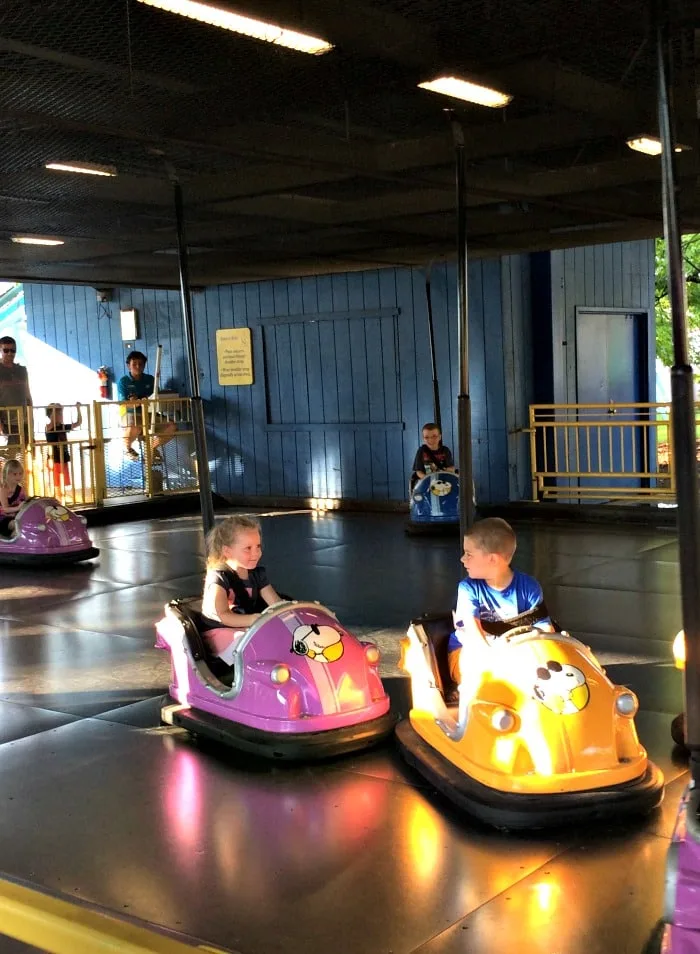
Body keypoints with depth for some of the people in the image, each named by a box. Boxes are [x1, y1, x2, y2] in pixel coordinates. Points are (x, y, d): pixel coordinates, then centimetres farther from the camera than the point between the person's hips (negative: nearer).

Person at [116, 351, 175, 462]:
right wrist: (142, 401, -32)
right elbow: (124, 403, -11)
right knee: (135, 428, -41)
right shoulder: (123, 381, -1)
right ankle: (127, 448, -4)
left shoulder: (150, 379, 11)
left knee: (171, 425, -23)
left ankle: (153, 447, 5)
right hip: (131, 415, -4)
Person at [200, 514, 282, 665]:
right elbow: (223, 616, -26)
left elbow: (276, 603, -3)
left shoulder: (257, 573, 5)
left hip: (248, 629, 7)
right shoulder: (218, 578, -15)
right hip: (220, 632, -7)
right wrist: (252, 619, -40)